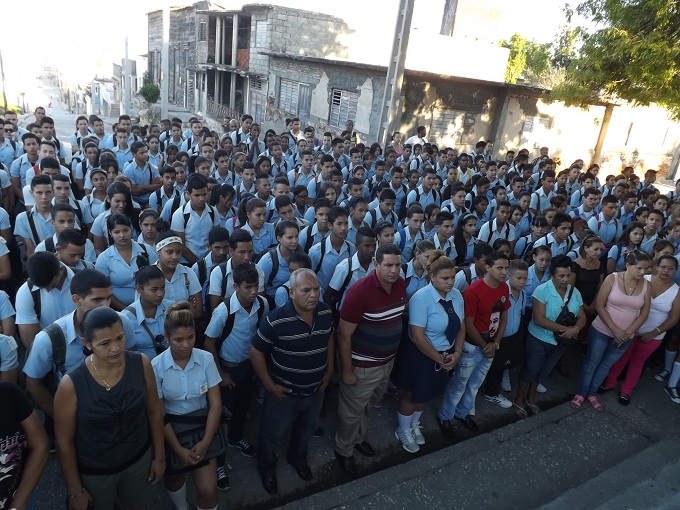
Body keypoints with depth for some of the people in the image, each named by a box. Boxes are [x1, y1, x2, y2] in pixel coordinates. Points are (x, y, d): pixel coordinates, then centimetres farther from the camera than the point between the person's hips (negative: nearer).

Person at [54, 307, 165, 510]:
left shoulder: (141, 364, -20)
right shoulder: (71, 384, -26)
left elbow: (154, 411, -5)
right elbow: (64, 442, -13)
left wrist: (159, 456, 2)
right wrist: (76, 491, -5)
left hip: (139, 459, 2)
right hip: (94, 471, -2)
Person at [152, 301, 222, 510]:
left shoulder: (206, 359, -12)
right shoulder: (156, 366, -16)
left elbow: (215, 403, -8)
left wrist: (205, 441, -15)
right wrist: (178, 449, -12)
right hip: (171, 427, 0)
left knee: (208, 488, -7)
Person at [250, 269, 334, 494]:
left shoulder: (326, 312, -13)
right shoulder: (277, 320, -29)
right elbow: (256, 352, -18)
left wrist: (329, 371, 5)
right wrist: (269, 385, -15)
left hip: (315, 391, 5)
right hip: (284, 393, -4)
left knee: (307, 430, 30)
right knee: (272, 435, 20)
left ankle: (298, 459, 61)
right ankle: (267, 468, 52)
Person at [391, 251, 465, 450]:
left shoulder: (456, 295, -7)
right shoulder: (421, 298, -26)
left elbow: (461, 327, 3)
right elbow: (417, 337, -27)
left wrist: (457, 353, -8)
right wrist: (439, 359, -18)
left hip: (446, 356, 6)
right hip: (420, 356, -6)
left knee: (425, 395, 26)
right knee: (411, 395, 17)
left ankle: (414, 425, 52)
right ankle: (403, 431, 42)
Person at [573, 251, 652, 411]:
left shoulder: (646, 285, -6)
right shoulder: (612, 278, -15)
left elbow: (644, 313, -1)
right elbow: (599, 305, -14)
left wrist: (627, 333, -10)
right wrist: (615, 330, -18)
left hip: (625, 336, 3)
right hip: (602, 331, -3)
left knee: (606, 365, 18)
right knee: (592, 362, 10)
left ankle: (591, 393, 36)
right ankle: (581, 393, 28)